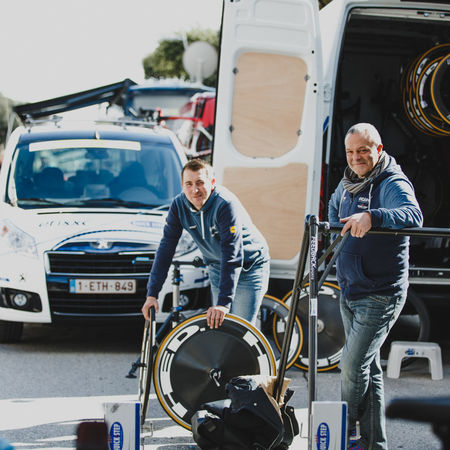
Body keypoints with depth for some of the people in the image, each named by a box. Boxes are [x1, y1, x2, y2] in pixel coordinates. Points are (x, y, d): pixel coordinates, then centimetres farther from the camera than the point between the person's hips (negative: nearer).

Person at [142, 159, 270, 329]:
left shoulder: (226, 205, -30)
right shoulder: (179, 205, -13)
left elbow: (232, 255, -35)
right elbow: (166, 248, -10)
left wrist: (224, 302, -42)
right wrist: (152, 294, -16)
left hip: (249, 266, -5)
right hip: (217, 267, 5)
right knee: (217, 325, 1)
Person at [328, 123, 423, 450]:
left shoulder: (393, 184, -15)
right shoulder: (347, 184, 10)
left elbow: (413, 215, -37)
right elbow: (334, 206, 33)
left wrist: (372, 217, -52)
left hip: (380, 296, -8)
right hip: (349, 292, 8)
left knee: (353, 365, -10)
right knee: (368, 367, 12)